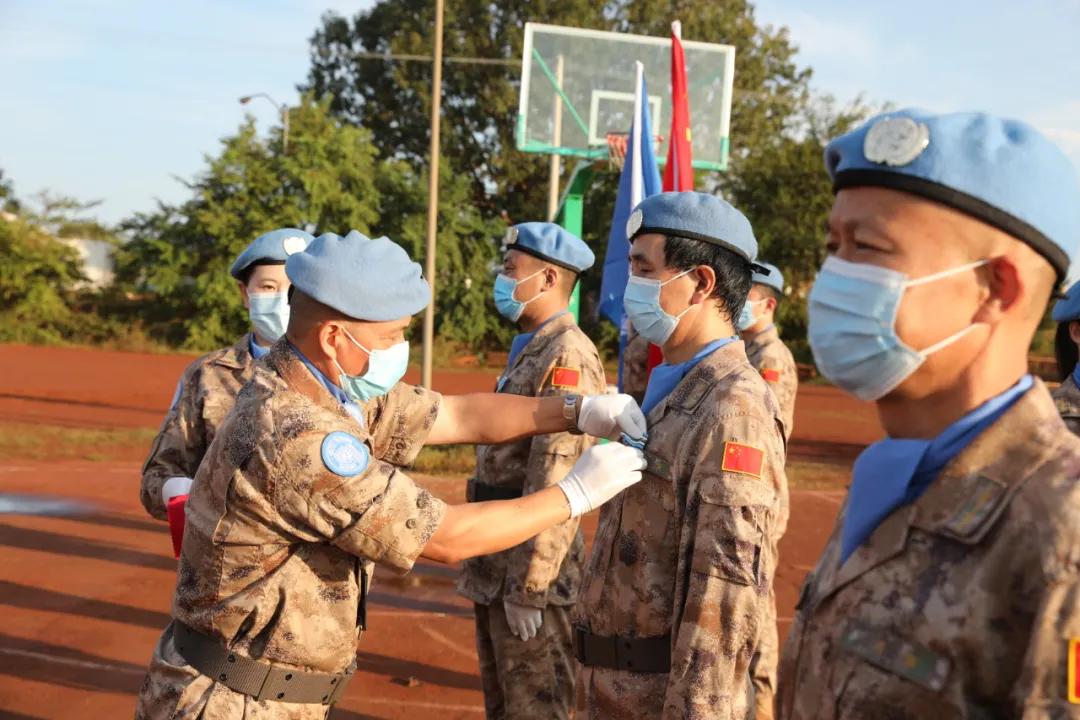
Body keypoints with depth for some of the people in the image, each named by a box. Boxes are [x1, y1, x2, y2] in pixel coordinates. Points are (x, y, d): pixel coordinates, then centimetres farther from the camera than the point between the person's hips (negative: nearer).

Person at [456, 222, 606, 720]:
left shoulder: (568, 356, -18)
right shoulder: (529, 350, 14)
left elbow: (555, 483, -23)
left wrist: (528, 586, -23)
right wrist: (497, 572, 18)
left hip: (529, 570, -10)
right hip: (495, 567, 10)